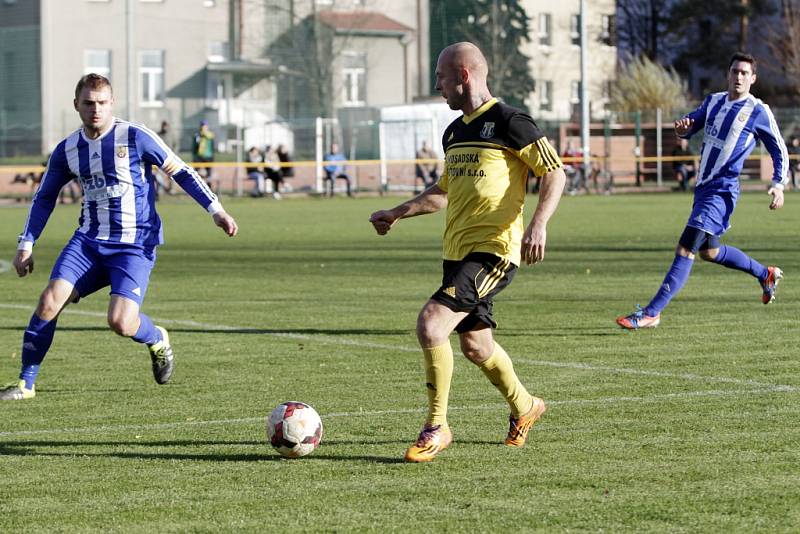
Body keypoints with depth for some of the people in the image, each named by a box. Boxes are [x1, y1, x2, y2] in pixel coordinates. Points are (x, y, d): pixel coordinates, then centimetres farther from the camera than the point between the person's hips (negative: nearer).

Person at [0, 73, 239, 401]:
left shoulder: (135, 137, -9)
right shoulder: (67, 150, 4)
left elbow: (181, 172, -2)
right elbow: (44, 198, 18)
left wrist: (215, 210, -8)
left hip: (135, 247, -4)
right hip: (88, 241, 4)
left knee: (121, 322, -19)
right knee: (50, 300, -15)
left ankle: (157, 341, 18)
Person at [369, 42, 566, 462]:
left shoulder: (509, 122, -9)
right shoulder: (453, 132, 16)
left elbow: (554, 173, -9)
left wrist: (538, 224, -22)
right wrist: (396, 213, 24)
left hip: (494, 250, -9)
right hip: (457, 253, 9)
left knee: (430, 325, -21)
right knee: (475, 346, 16)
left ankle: (437, 427, -9)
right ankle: (523, 408, 42)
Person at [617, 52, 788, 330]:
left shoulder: (758, 112, -6)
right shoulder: (714, 101, 11)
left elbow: (780, 152, 3)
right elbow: (688, 129, 17)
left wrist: (779, 185, -9)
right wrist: (682, 126, -8)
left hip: (722, 190, -8)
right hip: (703, 186, 8)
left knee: (686, 249, -15)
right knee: (709, 251, 20)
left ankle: (651, 313, -18)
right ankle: (766, 274, 42)